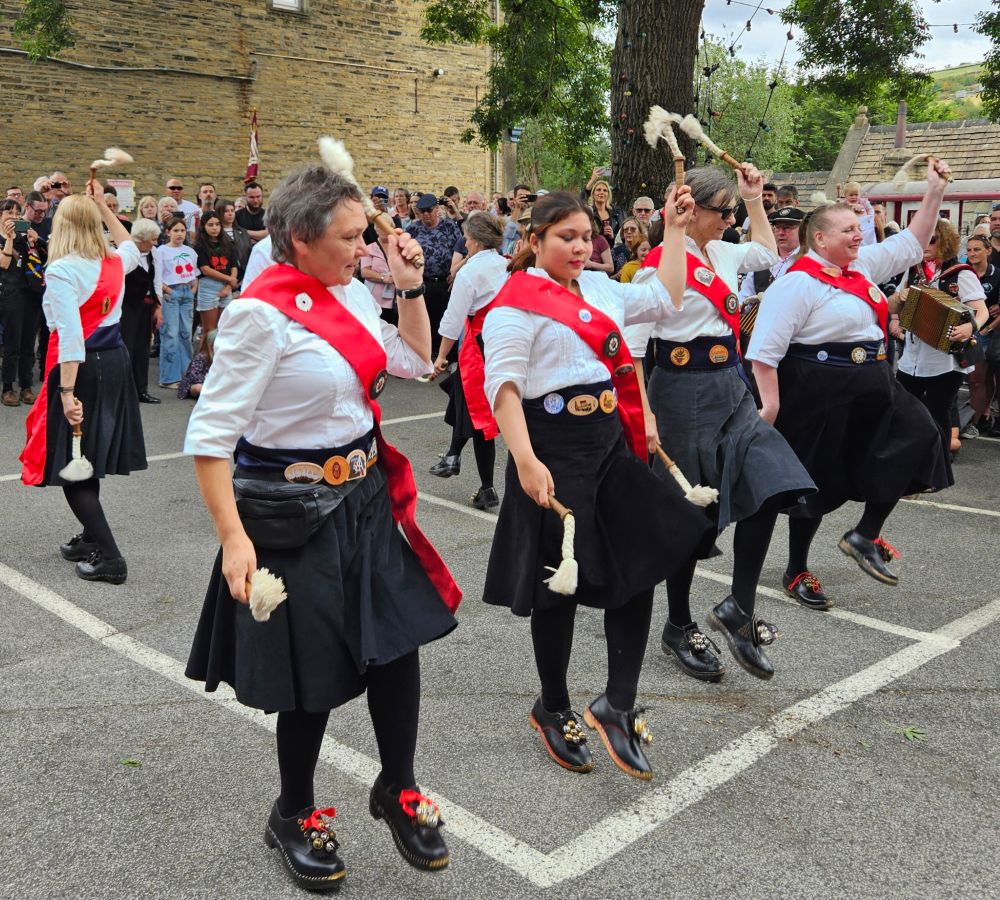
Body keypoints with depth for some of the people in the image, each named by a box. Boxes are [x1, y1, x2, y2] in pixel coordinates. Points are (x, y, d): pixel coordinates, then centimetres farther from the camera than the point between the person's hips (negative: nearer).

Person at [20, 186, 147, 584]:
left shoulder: (61, 270, -15)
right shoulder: (115, 264, 5)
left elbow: (71, 336, -23)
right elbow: (130, 246, 32)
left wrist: (68, 392, -24)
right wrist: (103, 205, 33)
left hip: (80, 368, -7)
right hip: (115, 362, 7)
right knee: (90, 457, 20)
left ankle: (109, 556, -7)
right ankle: (91, 539, 32)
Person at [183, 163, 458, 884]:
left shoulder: (352, 292, 4)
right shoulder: (261, 313, -18)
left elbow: (415, 362, 16)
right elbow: (210, 433, -18)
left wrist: (410, 285, 5)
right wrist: (234, 537, -22)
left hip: (366, 498, 7)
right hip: (295, 513, -7)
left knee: (399, 640, 10)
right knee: (316, 674, 6)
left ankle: (398, 789, 34)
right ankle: (294, 814, 33)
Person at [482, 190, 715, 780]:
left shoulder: (600, 289, 14)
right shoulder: (517, 301, -8)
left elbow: (665, 300, 25)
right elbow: (504, 386, -17)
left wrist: (675, 230, 24)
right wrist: (526, 461, -27)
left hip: (613, 443, 7)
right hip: (555, 449, -7)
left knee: (641, 566, 2)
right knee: (560, 581, 4)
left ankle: (617, 707, 12)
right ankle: (554, 709, 25)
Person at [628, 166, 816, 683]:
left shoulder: (723, 253, 11)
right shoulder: (660, 264, -12)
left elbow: (768, 254, 33)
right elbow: (632, 345, -14)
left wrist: (755, 199, 23)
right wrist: (645, 415, -18)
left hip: (732, 389, 7)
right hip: (684, 393, -7)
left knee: (769, 489, -7)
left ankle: (739, 608, 8)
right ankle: (679, 629, 22)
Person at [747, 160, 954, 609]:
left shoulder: (863, 267, 10)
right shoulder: (798, 283, -15)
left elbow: (911, 243, 22)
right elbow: (765, 349, -19)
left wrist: (935, 190, 14)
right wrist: (771, 405, -22)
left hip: (871, 387, 8)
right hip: (819, 392, -8)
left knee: (914, 438, -3)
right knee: (818, 482, 2)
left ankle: (865, 535, 10)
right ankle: (796, 572, 22)